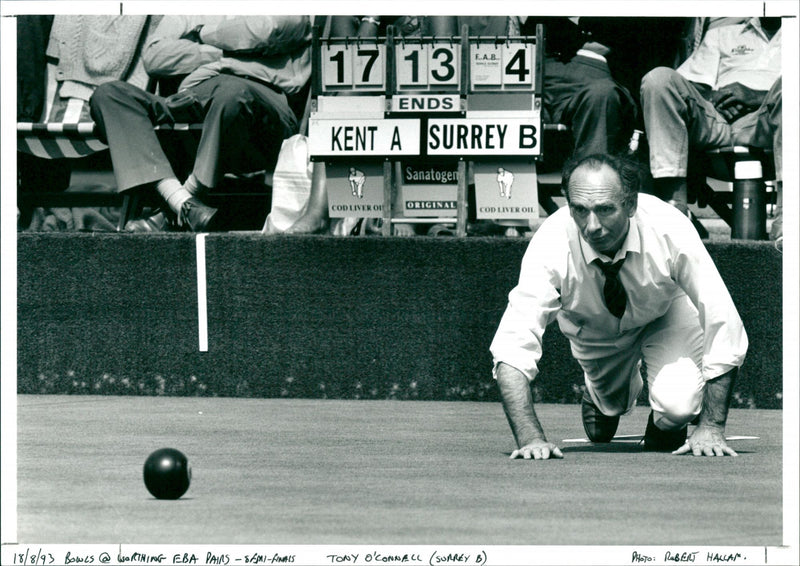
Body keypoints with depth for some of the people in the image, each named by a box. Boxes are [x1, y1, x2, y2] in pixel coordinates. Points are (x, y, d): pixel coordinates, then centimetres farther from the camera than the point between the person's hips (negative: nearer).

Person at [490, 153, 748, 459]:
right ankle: (602, 395, 45)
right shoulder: (551, 243, -37)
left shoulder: (670, 231, -39)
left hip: (664, 318, -2)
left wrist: (711, 426, -35)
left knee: (678, 406, -25)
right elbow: (513, 345, -41)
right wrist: (531, 437, -54)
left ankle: (664, 433, 12)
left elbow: (723, 327, -32)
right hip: (592, 328, 2)